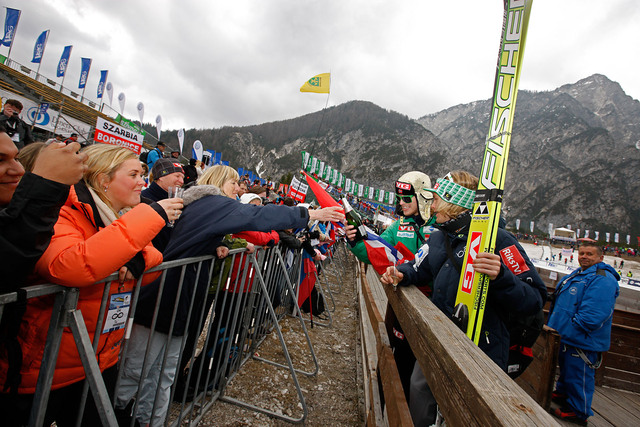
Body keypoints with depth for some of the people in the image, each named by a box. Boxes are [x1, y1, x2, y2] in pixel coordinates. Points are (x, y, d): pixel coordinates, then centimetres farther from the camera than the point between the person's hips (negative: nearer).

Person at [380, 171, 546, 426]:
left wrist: (501, 277, -40)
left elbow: (534, 300, -22)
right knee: (419, 388, 22)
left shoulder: (497, 241, -19)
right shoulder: (439, 237, 3)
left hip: (481, 349, -7)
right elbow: (421, 268, 17)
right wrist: (401, 274, -4)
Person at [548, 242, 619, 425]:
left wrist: (566, 331, -22)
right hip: (566, 337, 10)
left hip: (583, 341, -9)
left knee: (578, 375, 6)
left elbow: (592, 316, -29)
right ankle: (562, 394, 45)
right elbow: (560, 302, 22)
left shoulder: (603, 280, -21)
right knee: (565, 368, 26)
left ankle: (578, 411, 23)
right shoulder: (577, 274, 10)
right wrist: (555, 326, 14)